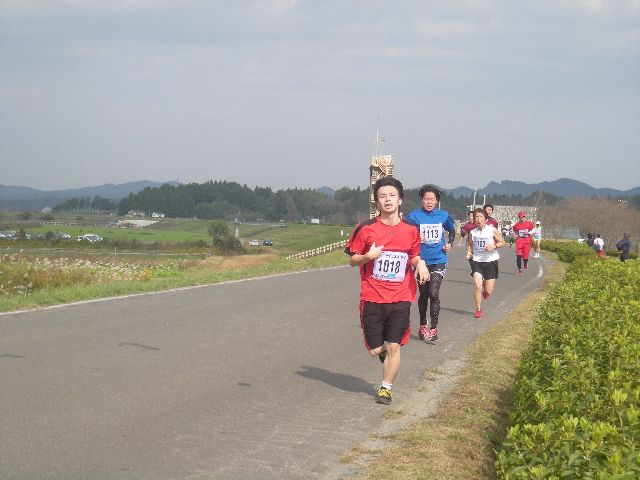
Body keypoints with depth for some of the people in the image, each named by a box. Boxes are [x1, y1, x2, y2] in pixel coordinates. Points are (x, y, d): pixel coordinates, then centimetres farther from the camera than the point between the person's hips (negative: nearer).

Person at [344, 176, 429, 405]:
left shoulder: (410, 231, 4)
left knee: (393, 347, 0)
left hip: (400, 299, 1)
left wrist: (419, 263, -4)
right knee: (375, 350, 3)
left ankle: (386, 387, 18)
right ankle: (384, 350, 39)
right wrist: (368, 256, -17)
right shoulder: (366, 229, -4)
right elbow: (352, 260, 3)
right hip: (372, 299, -1)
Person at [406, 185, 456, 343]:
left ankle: (433, 328, -5)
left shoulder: (443, 215, 2)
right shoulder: (415, 215, -6)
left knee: (434, 293, -14)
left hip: (438, 260, 0)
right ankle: (423, 325, 30)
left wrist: (449, 243, 6)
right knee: (423, 295, 12)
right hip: (421, 260, 0)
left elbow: (451, 229, 20)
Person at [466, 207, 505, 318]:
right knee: (477, 286, -16)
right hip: (477, 261, 1)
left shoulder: (492, 230, -9)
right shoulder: (473, 232, -1)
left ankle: (485, 290, 39)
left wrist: (494, 246, -18)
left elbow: (502, 242, 1)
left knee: (488, 291, 0)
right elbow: (469, 243, 17)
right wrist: (469, 251, -2)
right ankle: (478, 310, 1)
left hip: (491, 261, -1)